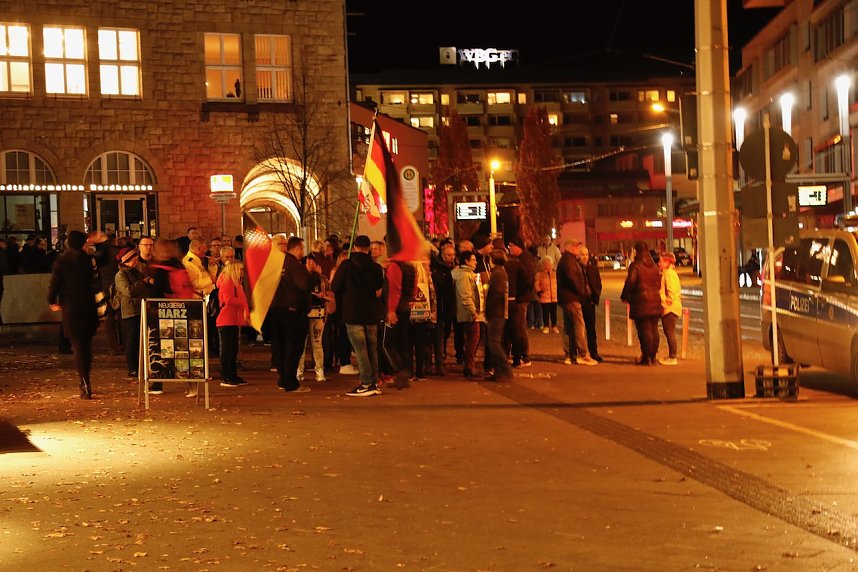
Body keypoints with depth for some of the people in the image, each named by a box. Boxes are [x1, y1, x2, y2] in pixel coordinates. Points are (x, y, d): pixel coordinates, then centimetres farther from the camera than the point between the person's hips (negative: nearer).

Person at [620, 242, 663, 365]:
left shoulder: (635, 266, -10)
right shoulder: (654, 266, 11)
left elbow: (630, 282, -15)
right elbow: (659, 283, 14)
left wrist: (624, 296, -3)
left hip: (641, 301, -6)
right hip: (655, 300, 6)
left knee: (644, 330, -5)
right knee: (654, 329, 10)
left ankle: (647, 357, -5)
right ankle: (653, 356, 15)